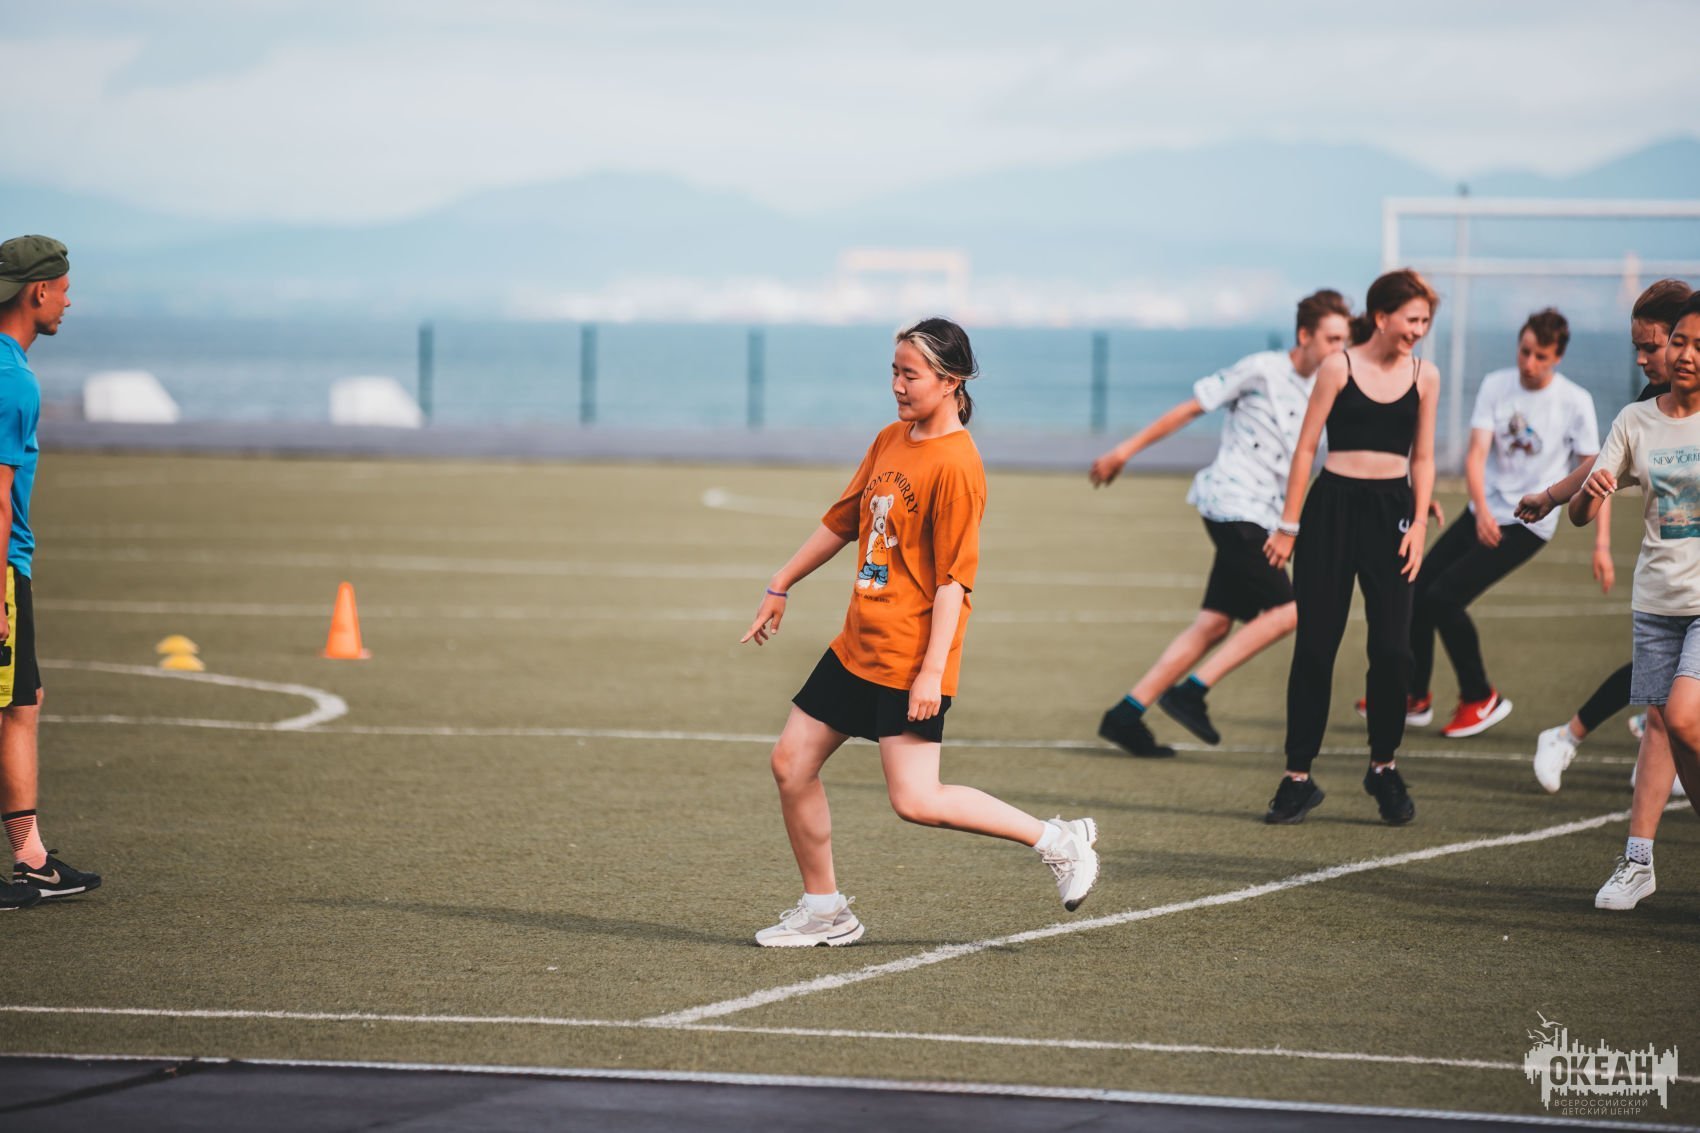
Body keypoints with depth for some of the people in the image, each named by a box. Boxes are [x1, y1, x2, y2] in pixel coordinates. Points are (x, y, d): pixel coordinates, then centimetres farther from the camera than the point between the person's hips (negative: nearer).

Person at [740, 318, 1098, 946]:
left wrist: (932, 671, -22)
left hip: (909, 658, -9)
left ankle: (1057, 840, 1)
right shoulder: (890, 440, 10)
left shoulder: (955, 465, -16)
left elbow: (953, 577, -19)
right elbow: (841, 521, 22)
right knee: (791, 762, 7)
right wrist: (780, 587, 24)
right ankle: (823, 911, 18)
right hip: (856, 647, 9)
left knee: (915, 800, -13)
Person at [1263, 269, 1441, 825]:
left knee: (1392, 648, -5)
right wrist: (1289, 525, -3)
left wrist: (1419, 525, 1)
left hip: (1392, 510, 2)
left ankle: (1384, 767, 15)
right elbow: (1306, 448, 0)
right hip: (1333, 507, -2)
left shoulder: (1425, 376, 7)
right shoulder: (1339, 367, -2)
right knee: (1315, 645, -2)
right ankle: (1298, 777, 4)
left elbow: (1423, 459, 13)